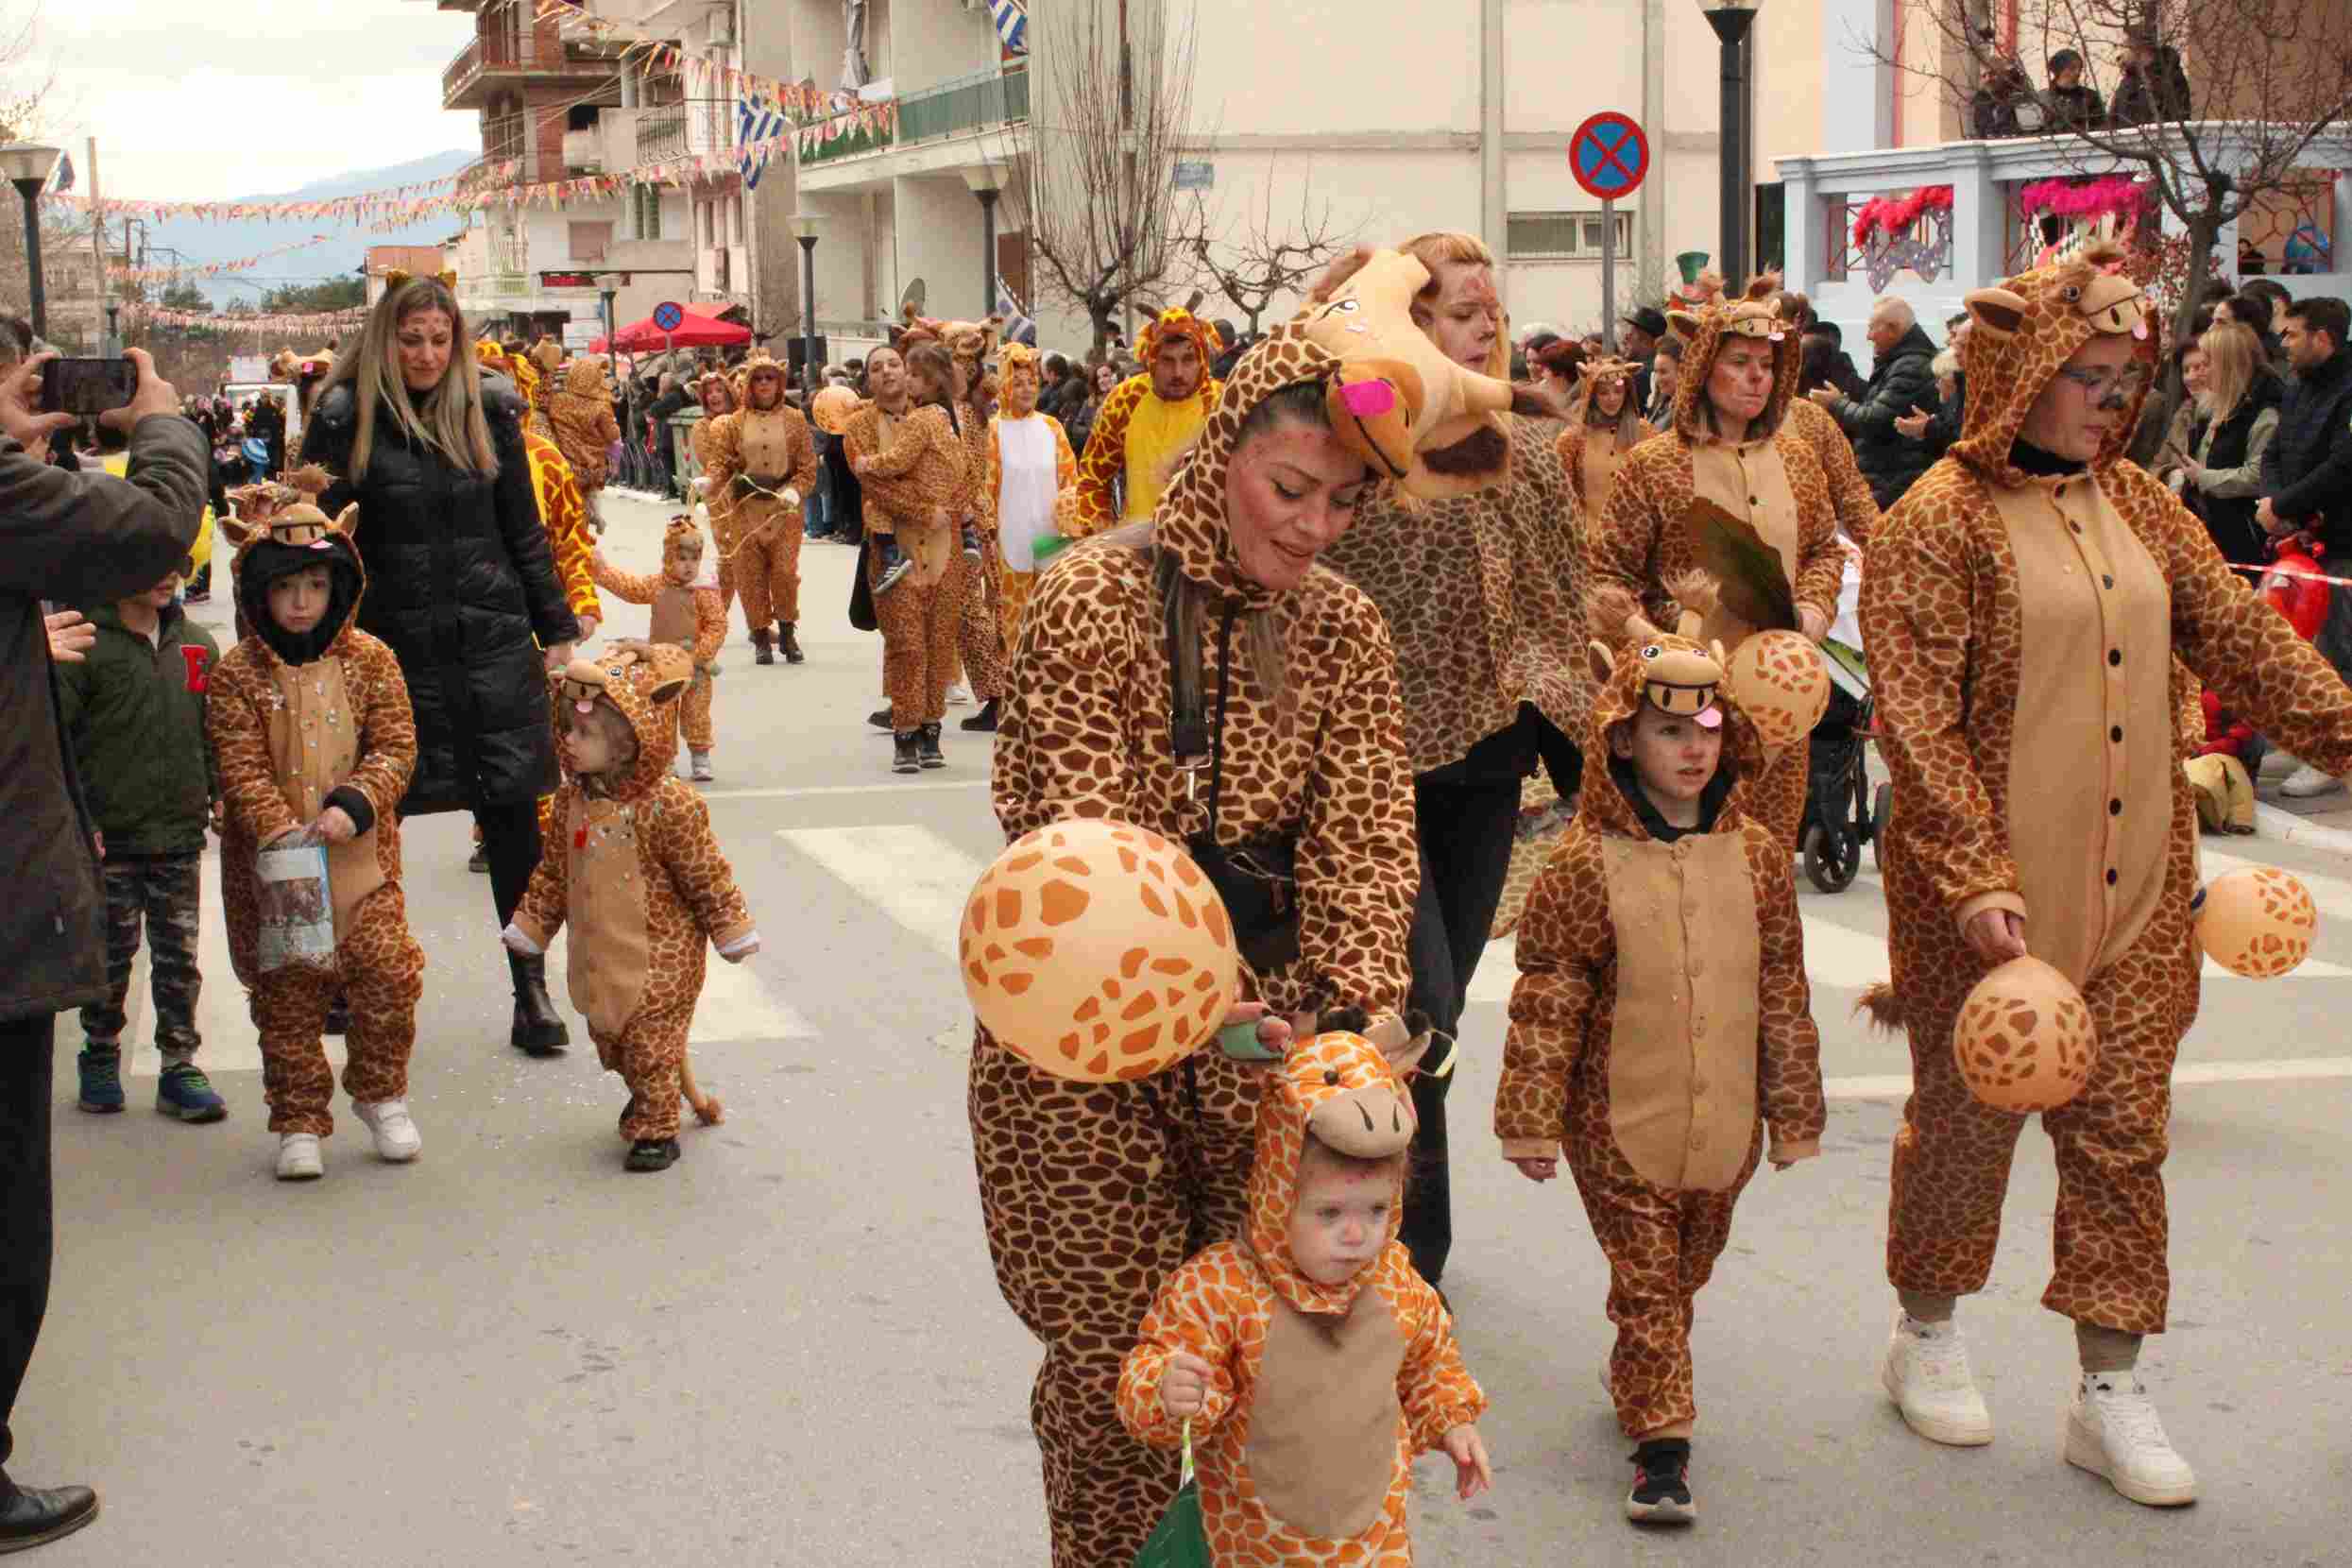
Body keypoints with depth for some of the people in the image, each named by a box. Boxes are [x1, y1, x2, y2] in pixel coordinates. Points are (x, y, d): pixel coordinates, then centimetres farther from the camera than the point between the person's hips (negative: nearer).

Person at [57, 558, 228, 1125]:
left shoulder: (198, 645, 8)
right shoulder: (86, 644, -8)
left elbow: (214, 732, 19)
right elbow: (54, 736, -9)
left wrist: (220, 793, 10)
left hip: (180, 833, 4)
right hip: (109, 838, -4)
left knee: (179, 956, 6)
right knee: (111, 955, 6)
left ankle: (180, 1067, 13)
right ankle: (100, 1058, 23)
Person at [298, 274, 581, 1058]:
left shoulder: (488, 411, 5)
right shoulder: (349, 419, -2)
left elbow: (524, 530, 11)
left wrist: (556, 630, 10)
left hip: (492, 640, 2)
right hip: (392, 645, -2)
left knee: (514, 818, 1)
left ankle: (531, 991, 9)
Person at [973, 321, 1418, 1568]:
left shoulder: (1343, 625, 3)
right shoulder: (1094, 599, -13)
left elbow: (1361, 834, -3)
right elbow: (1080, 836, -18)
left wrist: (1366, 997, -21)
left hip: (1266, 1011, 4)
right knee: (1113, 1348, 3)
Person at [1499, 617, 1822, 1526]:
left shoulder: (1756, 855, 0)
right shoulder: (1586, 863, -11)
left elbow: (1783, 993, 7)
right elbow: (1547, 1001, -8)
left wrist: (1794, 1112, 9)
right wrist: (1531, 1122, -9)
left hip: (1722, 1124, 4)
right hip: (1620, 1126, -4)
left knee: (1686, 1272, 19)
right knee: (1645, 1280, 1)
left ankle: (1636, 1380, 43)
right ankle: (1662, 1444, 8)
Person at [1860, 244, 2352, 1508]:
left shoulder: (2138, 506, 9)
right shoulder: (1939, 525, -11)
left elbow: (2245, 643, 10)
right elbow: (1915, 719, -16)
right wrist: (1978, 875, -23)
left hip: (2138, 884, 5)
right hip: (1992, 891, -5)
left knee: (2123, 1128, 7)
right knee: (1967, 1119, 10)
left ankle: (2111, 1389, 16)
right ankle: (1925, 1336, 32)